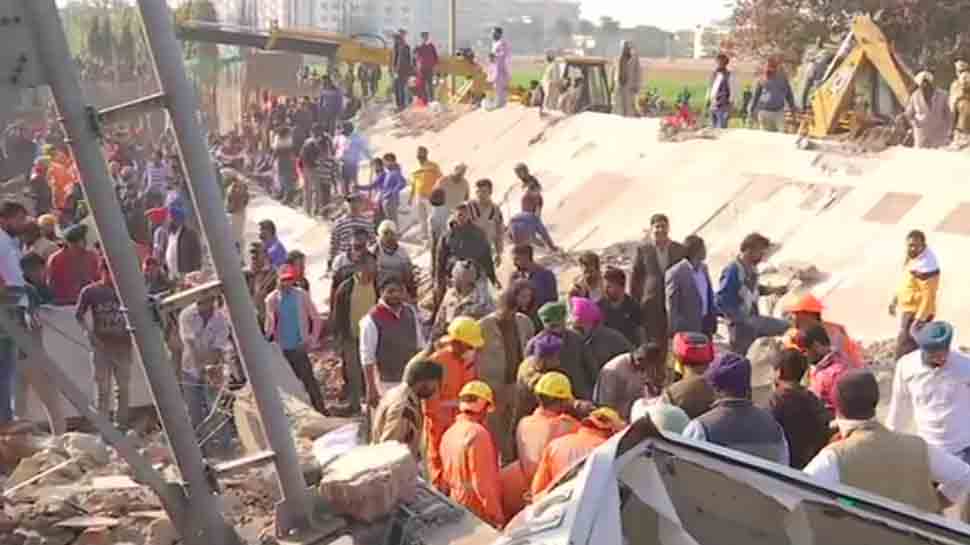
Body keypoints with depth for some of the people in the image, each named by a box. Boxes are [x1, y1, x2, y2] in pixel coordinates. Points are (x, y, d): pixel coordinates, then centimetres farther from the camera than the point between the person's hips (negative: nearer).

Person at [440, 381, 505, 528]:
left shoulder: (449, 433, 4)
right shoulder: (478, 433, -20)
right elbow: (484, 482, -21)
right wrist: (497, 516, -14)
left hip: (457, 506, 8)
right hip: (478, 511, -8)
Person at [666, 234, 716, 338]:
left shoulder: (703, 268, 9)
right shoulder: (675, 273, -15)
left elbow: (710, 295, 15)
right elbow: (671, 306, -13)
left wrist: (713, 318, 10)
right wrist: (674, 331, -13)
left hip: (706, 325, 7)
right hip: (687, 328, -7)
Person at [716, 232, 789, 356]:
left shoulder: (752, 269, 1)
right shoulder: (732, 270, -24)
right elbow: (720, 299, -26)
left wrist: (774, 290, 6)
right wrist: (738, 319, -25)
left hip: (755, 319, 8)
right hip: (741, 324, -8)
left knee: (787, 329, 13)